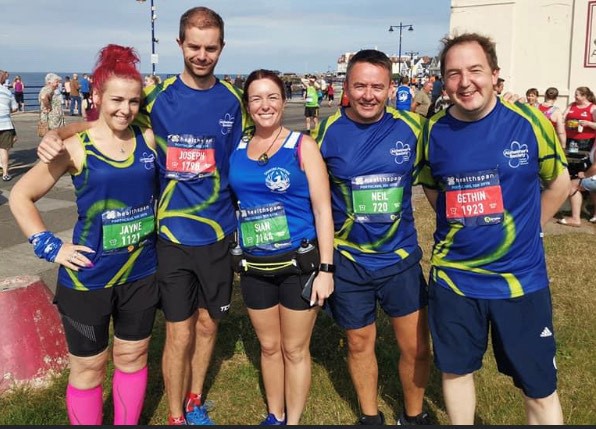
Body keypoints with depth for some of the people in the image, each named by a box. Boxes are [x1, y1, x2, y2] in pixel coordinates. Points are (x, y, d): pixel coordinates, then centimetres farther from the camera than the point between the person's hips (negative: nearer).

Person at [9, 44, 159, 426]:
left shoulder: (148, 139, -2)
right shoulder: (76, 148, -11)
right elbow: (21, 196, -4)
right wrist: (50, 247, -10)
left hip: (141, 273, 4)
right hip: (88, 277, -3)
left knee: (133, 357, 17)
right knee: (88, 367, 11)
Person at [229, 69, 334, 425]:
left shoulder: (303, 146, -7)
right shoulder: (237, 149, 3)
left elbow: (322, 209, -9)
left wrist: (325, 269, -13)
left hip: (299, 262, -3)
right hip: (255, 266, 4)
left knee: (295, 349, 9)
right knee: (269, 346, 18)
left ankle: (294, 421, 28)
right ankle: (275, 416, 37)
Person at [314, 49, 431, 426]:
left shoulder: (411, 127, -7)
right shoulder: (328, 132, -8)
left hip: (401, 256, 1)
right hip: (349, 260, 0)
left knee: (416, 347, 7)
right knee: (360, 343, 15)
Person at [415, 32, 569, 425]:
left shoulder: (529, 122, -10)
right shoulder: (433, 133, -5)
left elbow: (558, 183, 5)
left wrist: (524, 232, 5)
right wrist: (463, 229, 5)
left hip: (521, 277, -1)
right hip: (453, 277, 2)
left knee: (540, 387, 9)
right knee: (456, 370, 17)